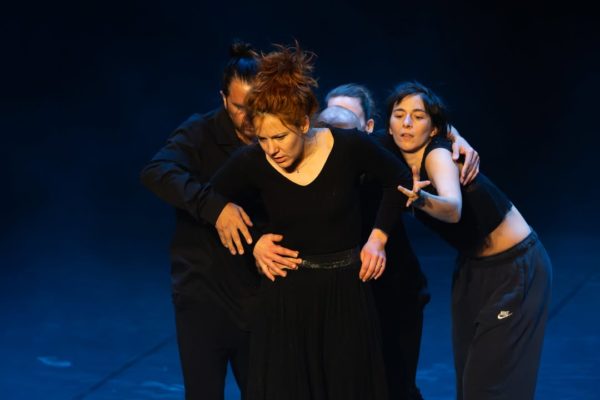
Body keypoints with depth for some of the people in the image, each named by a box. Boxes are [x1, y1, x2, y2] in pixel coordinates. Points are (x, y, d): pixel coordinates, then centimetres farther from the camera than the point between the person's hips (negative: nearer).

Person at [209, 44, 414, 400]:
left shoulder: (350, 147, -14)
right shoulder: (251, 163, -11)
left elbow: (399, 178, 5)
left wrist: (378, 237, -2)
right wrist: (253, 240, -4)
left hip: (346, 292, 0)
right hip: (285, 296, 0)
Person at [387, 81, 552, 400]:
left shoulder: (438, 156, -26)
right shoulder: (401, 164, -4)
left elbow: (453, 209, -46)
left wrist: (422, 199, -64)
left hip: (515, 266, -7)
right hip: (472, 267, 8)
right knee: (466, 373, 9)